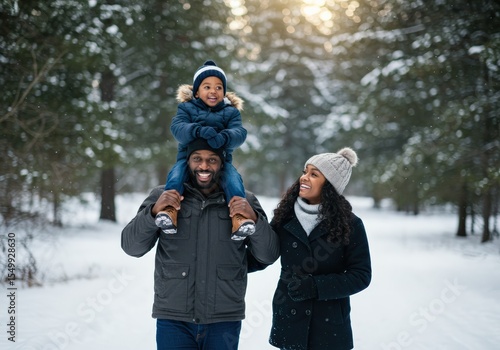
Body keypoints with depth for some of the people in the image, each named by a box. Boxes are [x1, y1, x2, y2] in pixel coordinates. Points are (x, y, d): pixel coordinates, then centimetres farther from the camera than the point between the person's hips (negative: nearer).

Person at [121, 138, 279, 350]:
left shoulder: (244, 202, 6)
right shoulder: (162, 197, 5)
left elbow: (269, 255, 1)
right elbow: (131, 246, 0)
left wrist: (255, 219, -16)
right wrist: (153, 212, -16)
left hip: (224, 322, 1)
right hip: (173, 320, -1)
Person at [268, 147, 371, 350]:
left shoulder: (349, 225, -6)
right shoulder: (285, 216, 1)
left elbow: (361, 276, -7)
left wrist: (316, 286, -17)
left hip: (329, 325, -2)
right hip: (289, 321, 2)